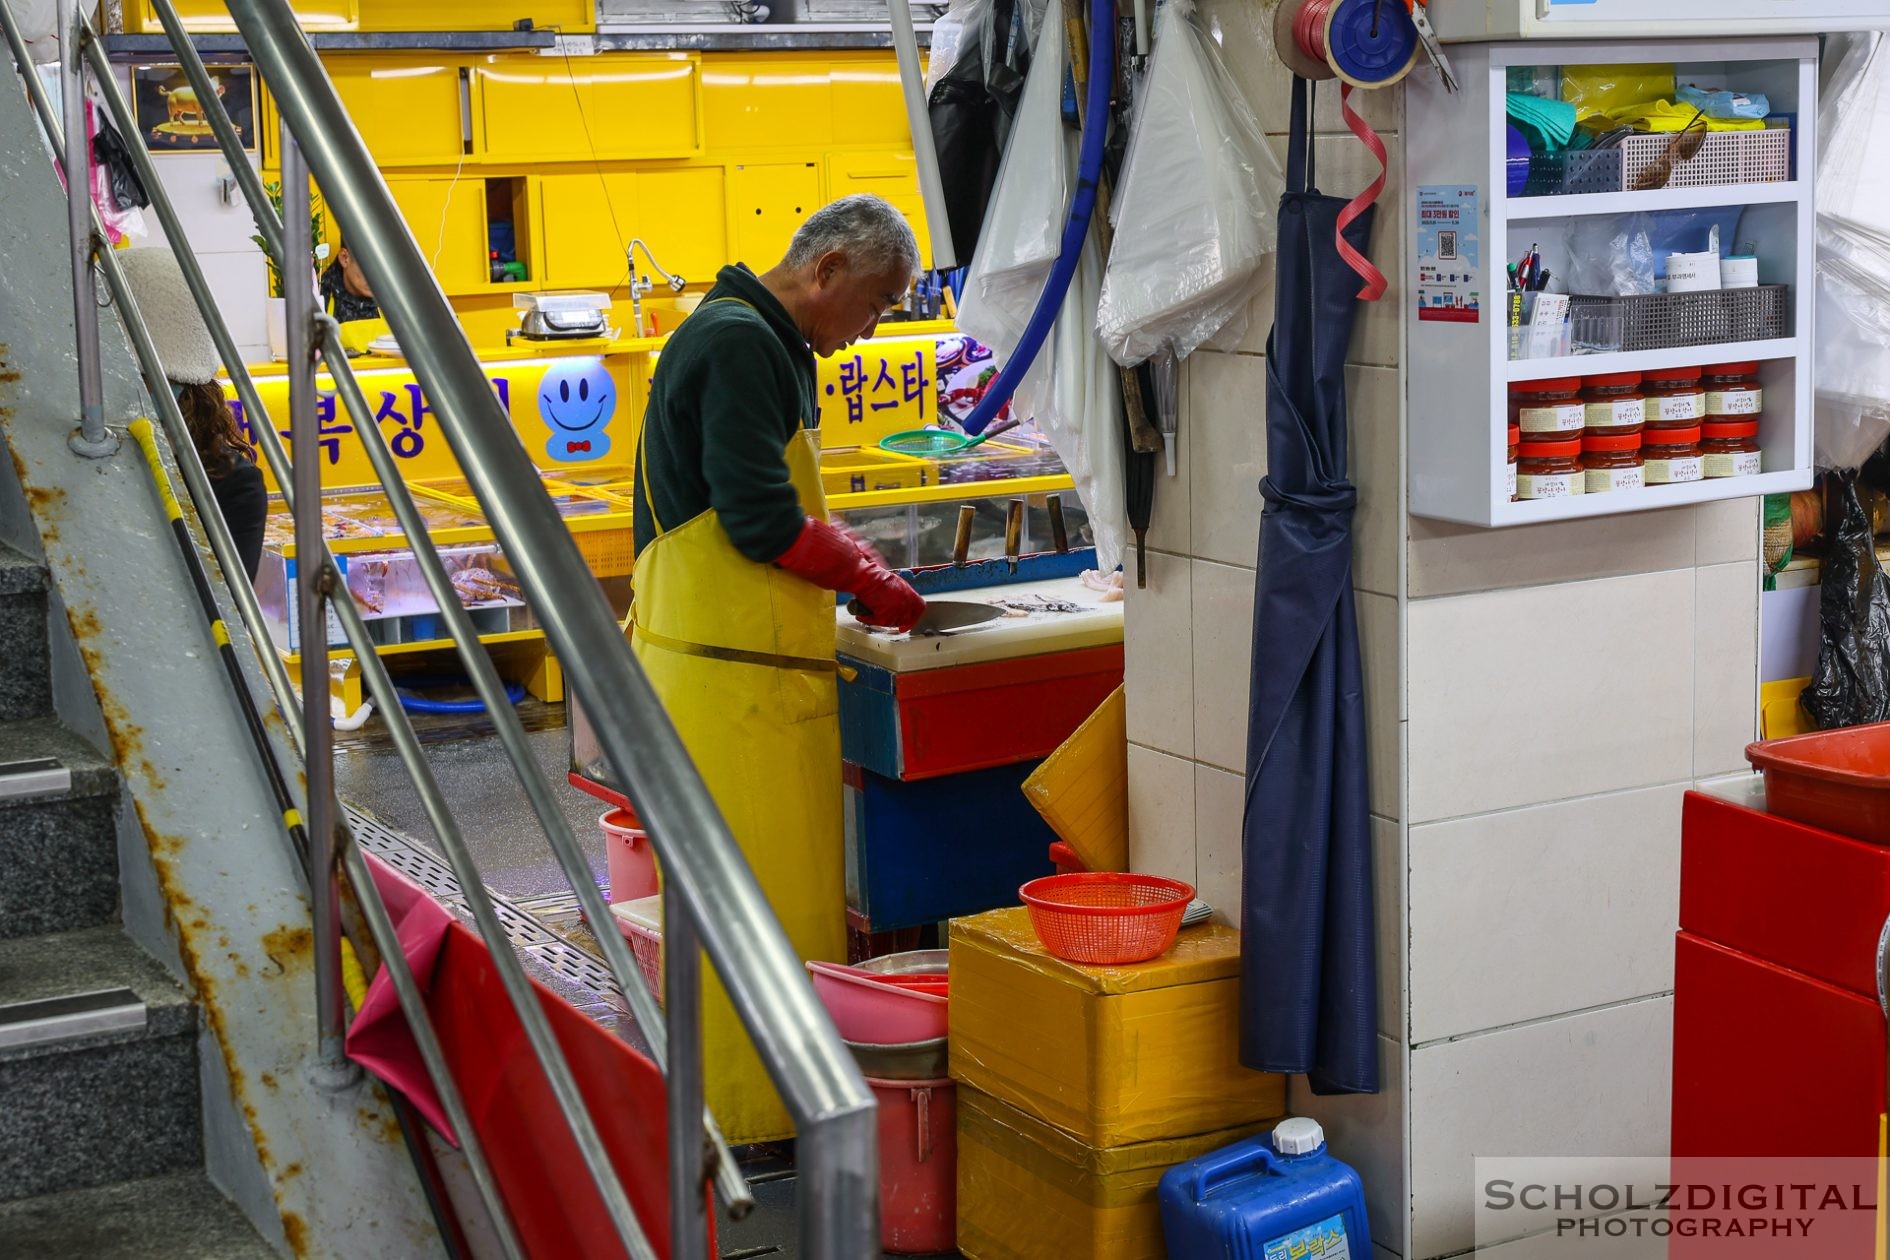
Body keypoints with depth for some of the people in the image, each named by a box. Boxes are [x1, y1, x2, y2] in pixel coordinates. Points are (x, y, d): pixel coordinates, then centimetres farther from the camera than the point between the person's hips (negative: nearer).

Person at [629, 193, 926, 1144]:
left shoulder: (760, 341, 19)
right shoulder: (739, 343, -15)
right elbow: (762, 524, -20)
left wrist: (848, 554, 10)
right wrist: (869, 583, -7)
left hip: (744, 662, 11)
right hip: (729, 668, -11)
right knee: (759, 893, -5)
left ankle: (736, 1097, 22)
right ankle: (753, 1115, 3)